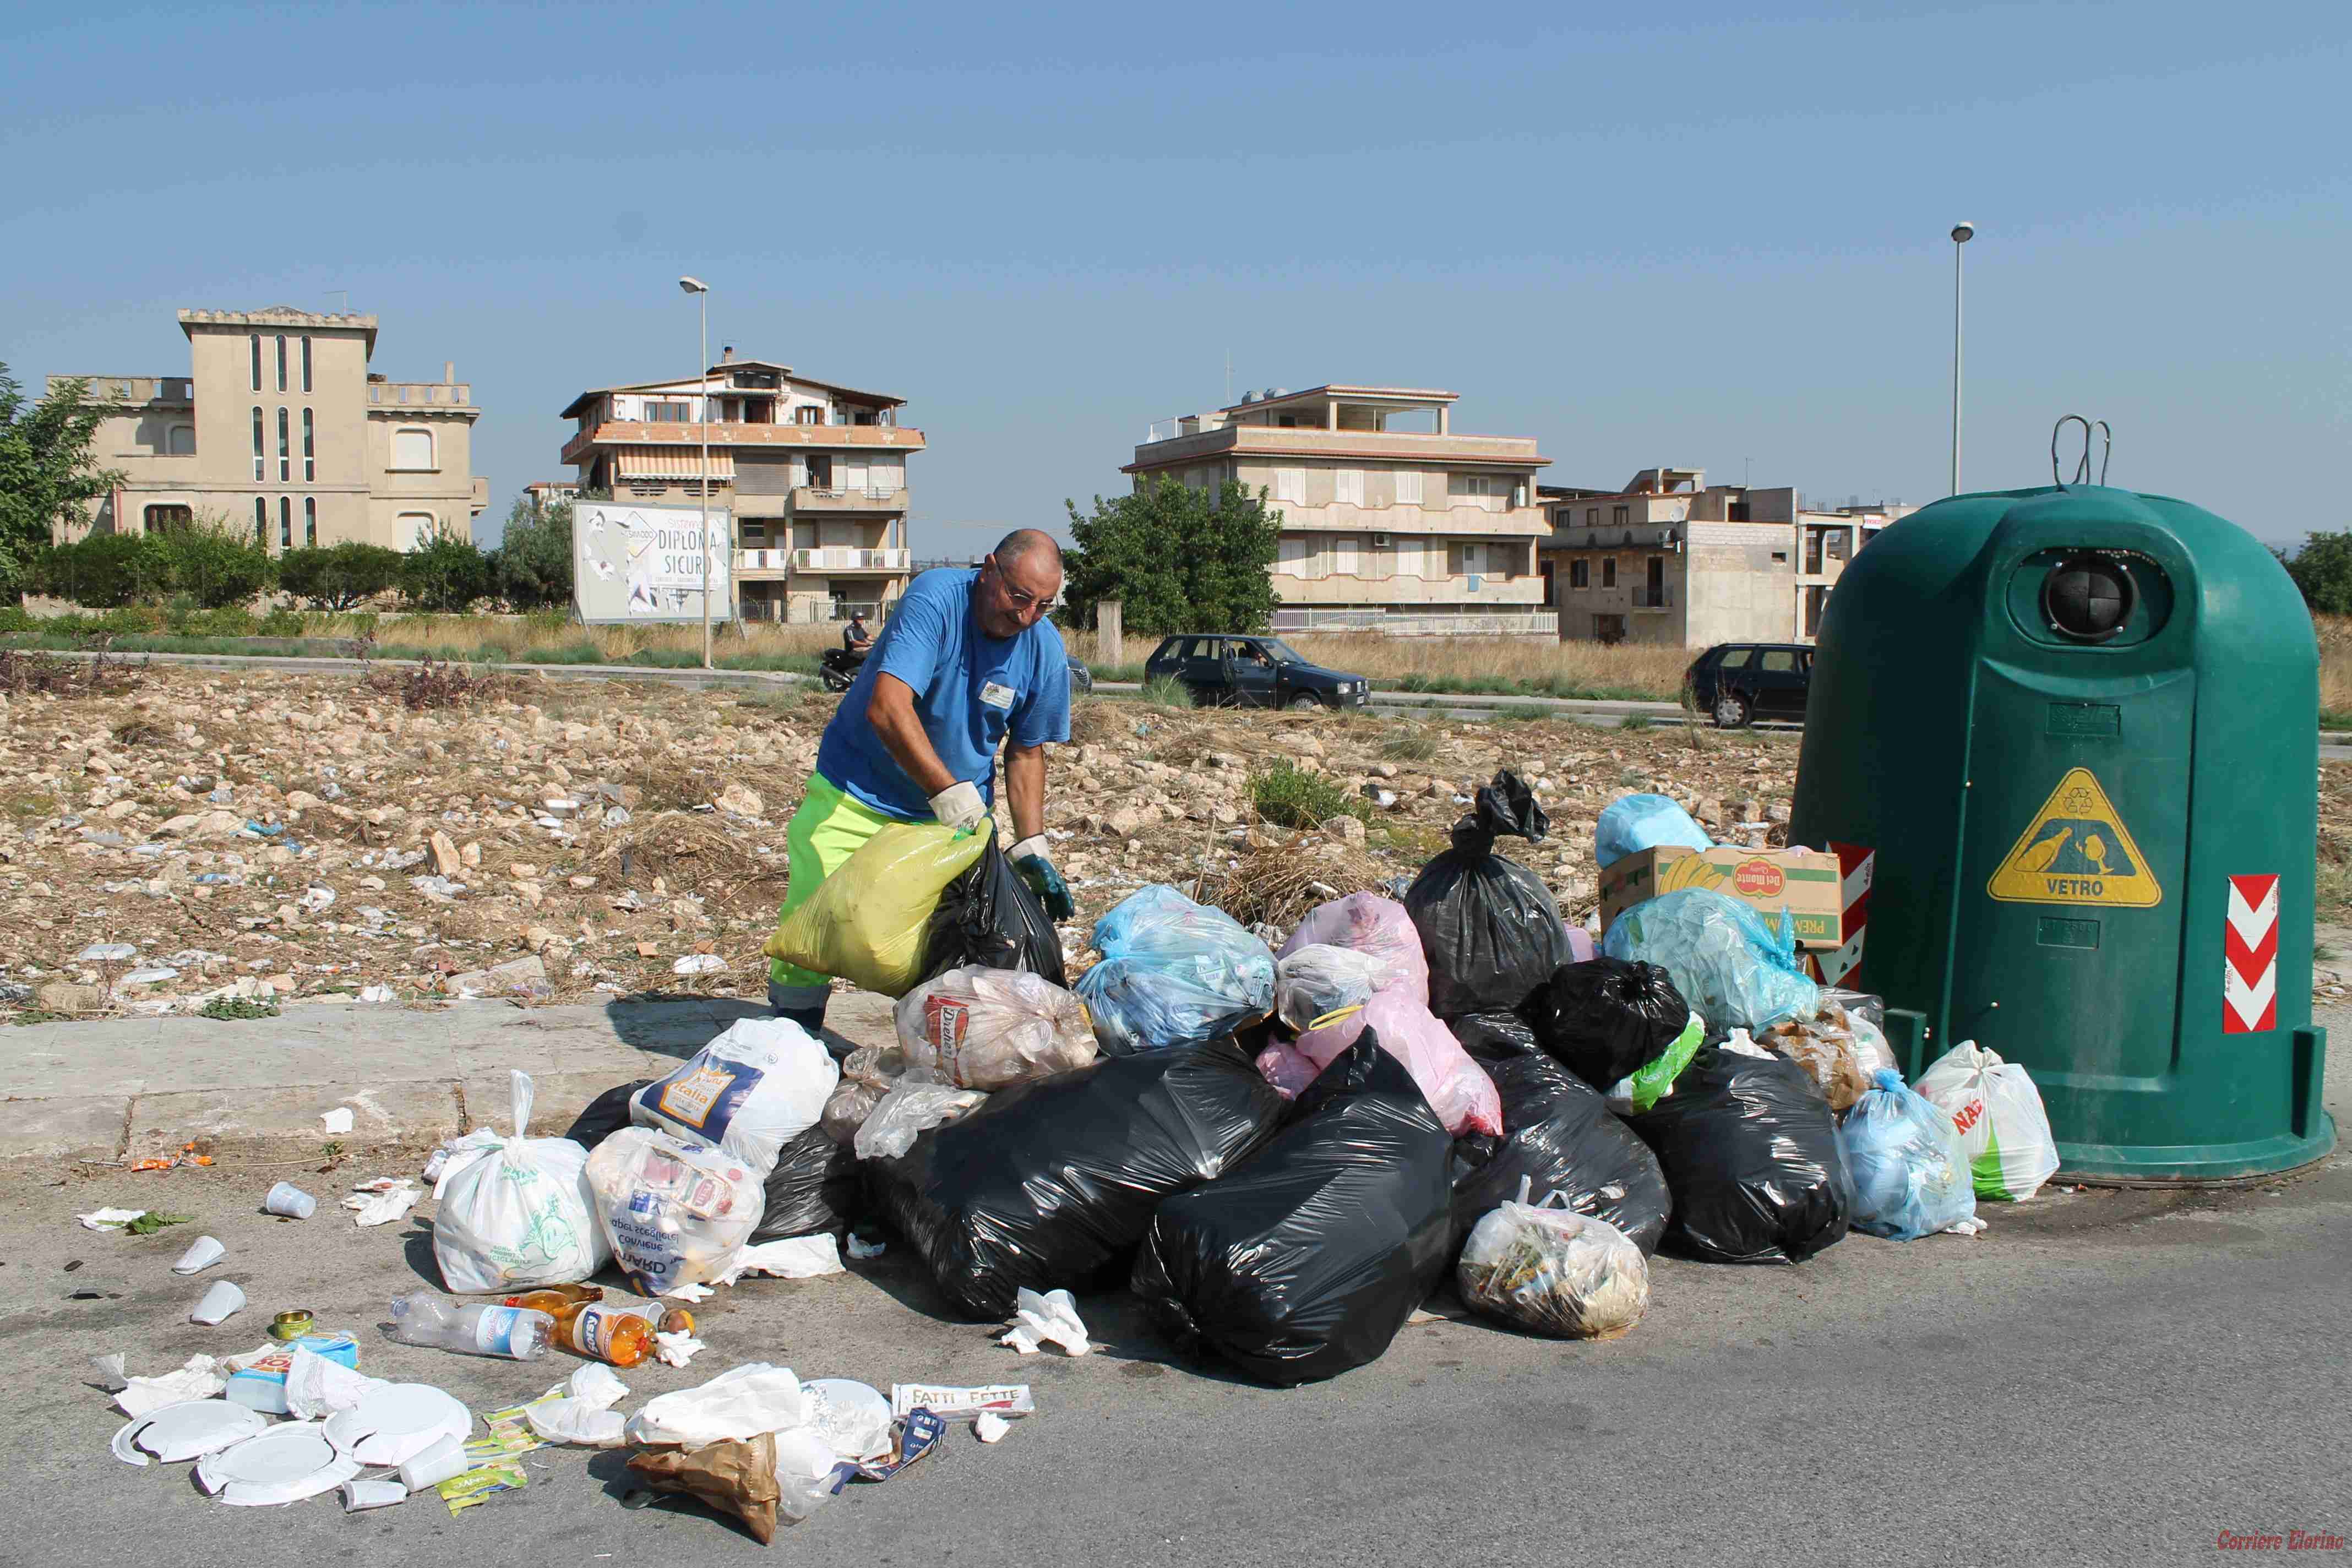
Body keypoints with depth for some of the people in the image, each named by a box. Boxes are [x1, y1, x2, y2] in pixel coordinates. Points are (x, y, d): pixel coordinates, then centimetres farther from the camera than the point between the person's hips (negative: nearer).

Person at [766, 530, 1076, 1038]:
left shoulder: (1045, 649, -7)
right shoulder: (934, 599, -22)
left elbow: (1026, 752, 4)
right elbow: (887, 709, -32)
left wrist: (1031, 848, -4)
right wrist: (948, 793, -36)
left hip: (959, 812, 4)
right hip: (855, 795, -4)